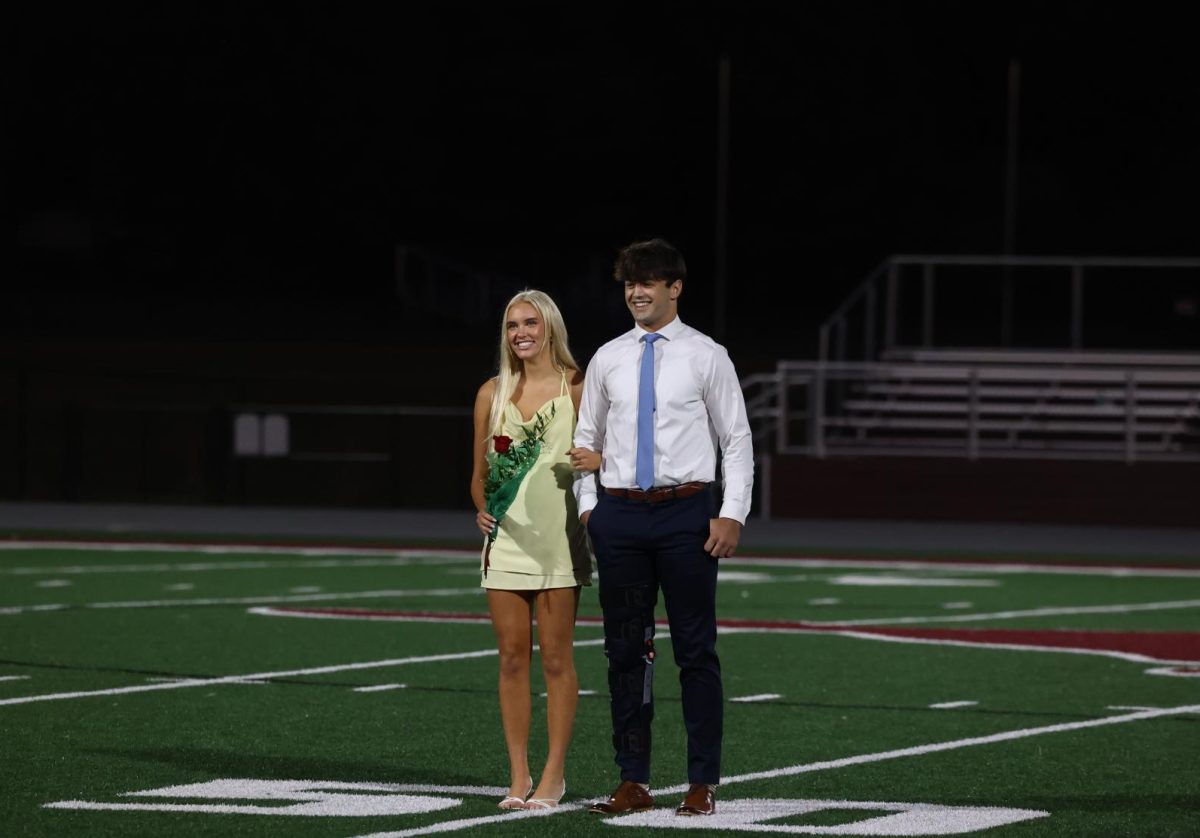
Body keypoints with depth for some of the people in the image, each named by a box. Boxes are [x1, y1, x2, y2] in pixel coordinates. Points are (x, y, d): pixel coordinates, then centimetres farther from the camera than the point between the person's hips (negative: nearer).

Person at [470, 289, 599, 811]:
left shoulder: (576, 388, -1)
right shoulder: (493, 393, 9)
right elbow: (479, 472, 14)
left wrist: (599, 459, -21)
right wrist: (482, 508, -5)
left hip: (557, 537, -3)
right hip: (506, 535, 3)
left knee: (556, 658, -1)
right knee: (512, 658, 4)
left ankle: (554, 775, 4)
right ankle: (518, 777, 8)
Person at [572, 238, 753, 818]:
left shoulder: (706, 356, 0)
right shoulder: (607, 360, 9)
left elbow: (737, 440, -1)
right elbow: (585, 437, 15)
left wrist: (732, 515, -10)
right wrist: (587, 507, 4)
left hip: (686, 513, -3)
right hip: (619, 514, 3)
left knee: (696, 649, 1)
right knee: (625, 650, 6)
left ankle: (704, 783, 6)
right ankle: (633, 781, 13)